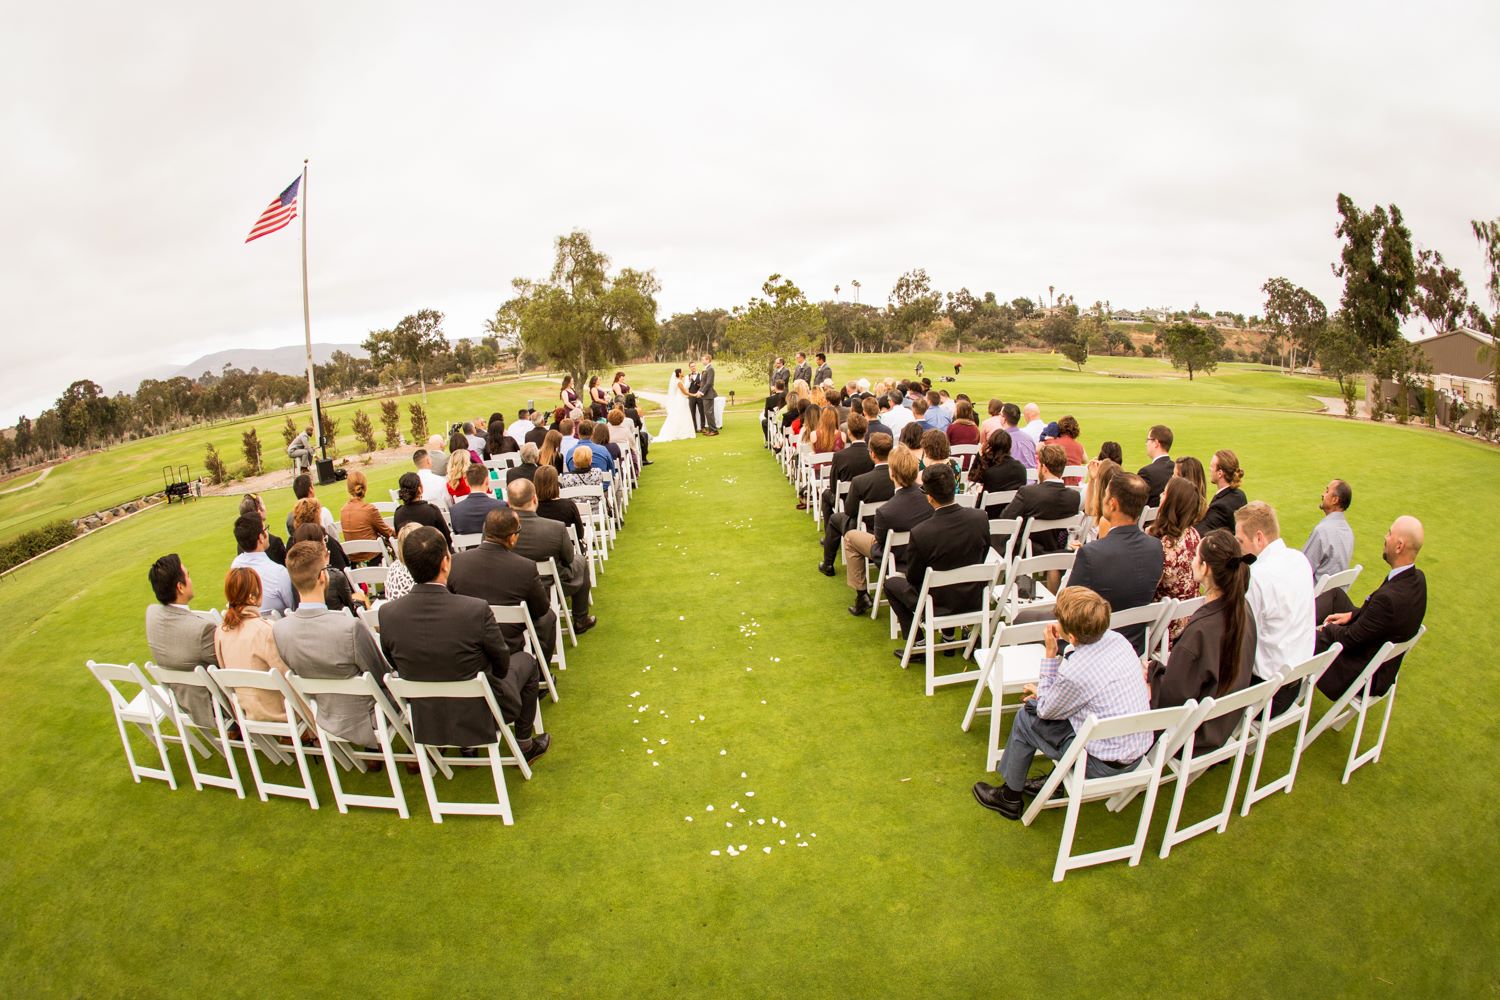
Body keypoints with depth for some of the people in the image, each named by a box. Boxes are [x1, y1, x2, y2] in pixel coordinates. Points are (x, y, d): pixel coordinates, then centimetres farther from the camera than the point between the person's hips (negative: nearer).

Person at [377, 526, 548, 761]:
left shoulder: (387, 614, -17)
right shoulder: (475, 610, -29)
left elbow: (395, 665, 1)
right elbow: (502, 664, -12)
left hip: (425, 722, 5)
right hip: (483, 717, -4)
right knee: (525, 660, 24)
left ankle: (467, 746, 41)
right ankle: (525, 744, 34)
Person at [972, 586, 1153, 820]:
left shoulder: (1074, 671, -29)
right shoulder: (1117, 639, -7)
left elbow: (1045, 710, -9)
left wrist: (1050, 655, -12)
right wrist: (1044, 693, 12)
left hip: (1107, 764, -7)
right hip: (1139, 749, 7)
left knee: (1026, 718, 6)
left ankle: (1009, 797, 24)